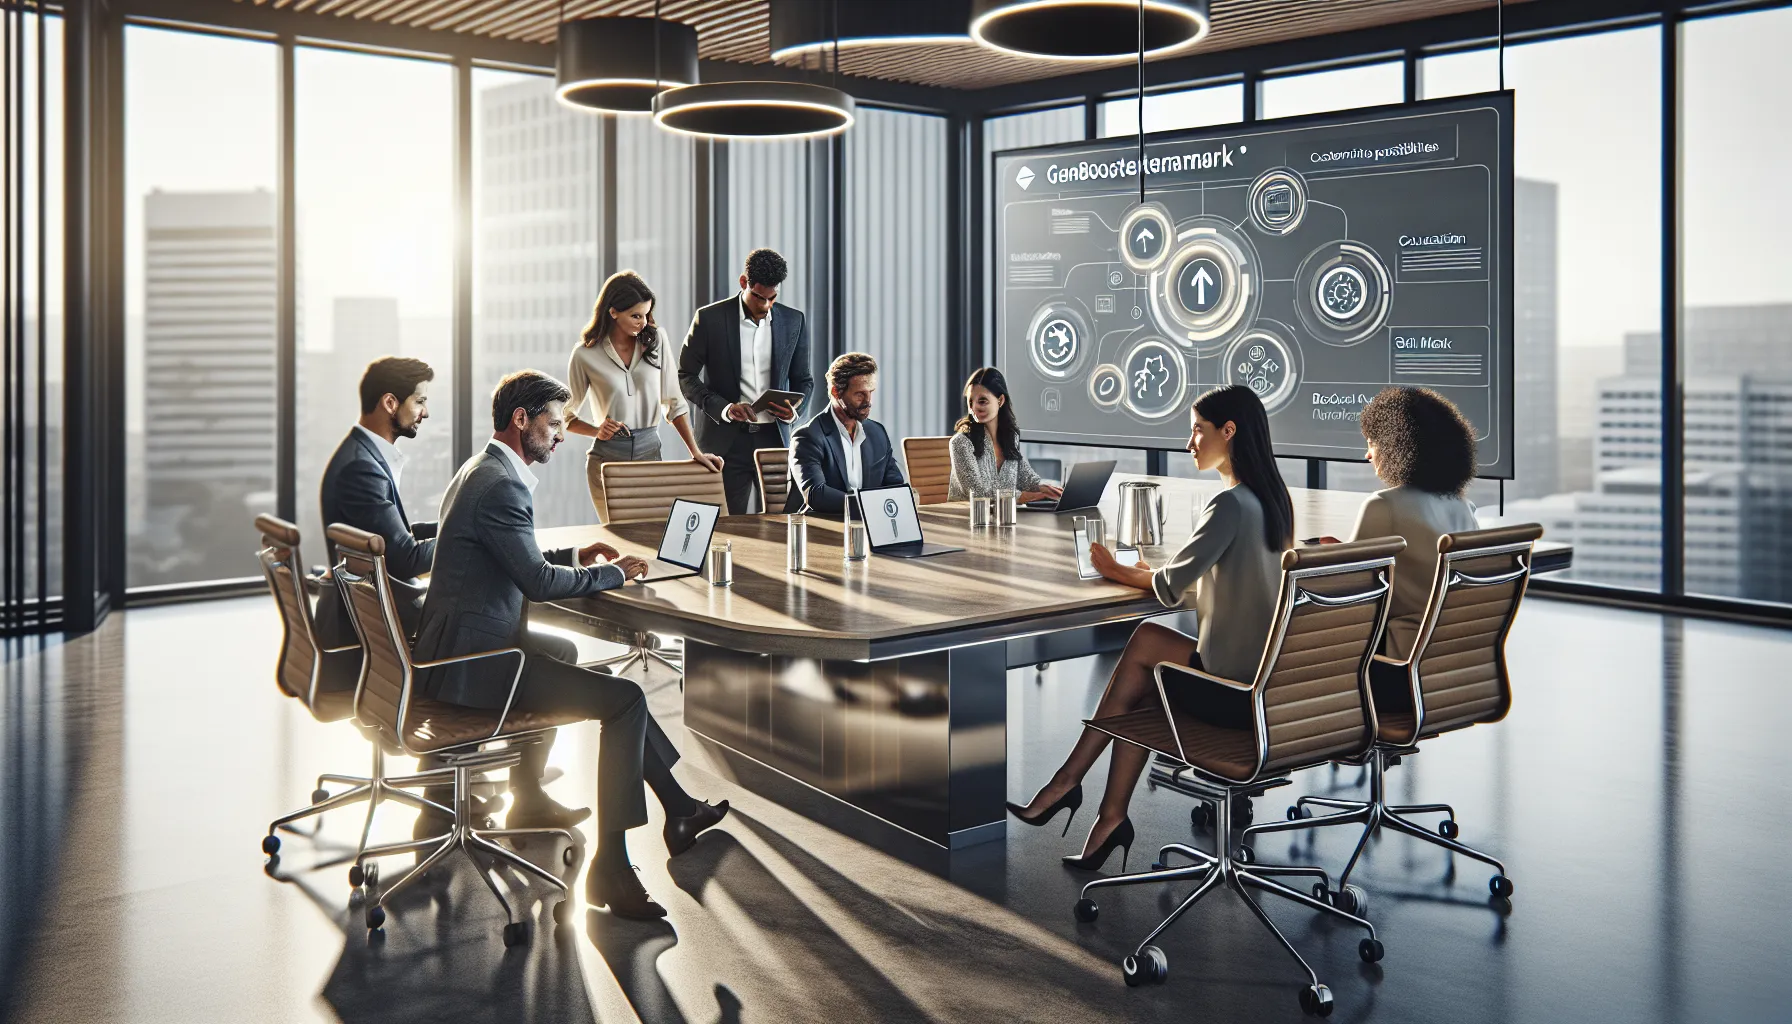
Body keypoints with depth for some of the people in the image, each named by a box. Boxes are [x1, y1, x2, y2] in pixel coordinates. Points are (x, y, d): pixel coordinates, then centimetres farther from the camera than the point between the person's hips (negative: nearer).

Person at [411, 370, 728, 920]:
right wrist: (612, 572, -6)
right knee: (625, 698, -17)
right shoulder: (501, 485, -17)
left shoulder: (481, 470, 16)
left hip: (456, 647, 12)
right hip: (472, 662, -11)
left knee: (564, 651, 33)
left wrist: (573, 556, 16)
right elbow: (538, 581, -20)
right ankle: (610, 865, -12)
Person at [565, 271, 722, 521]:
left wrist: (696, 452, -1)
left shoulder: (655, 340, 3)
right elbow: (566, 416, 4)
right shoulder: (585, 355, -4)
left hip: (650, 452, 2)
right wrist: (597, 431, -15)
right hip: (608, 456, -2)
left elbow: (674, 403, 5)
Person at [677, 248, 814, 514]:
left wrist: (794, 408, -9)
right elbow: (686, 376, 1)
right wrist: (724, 408, -15)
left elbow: (803, 379, 13)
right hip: (726, 440, -2)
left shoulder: (794, 321, 6)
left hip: (774, 437, 2)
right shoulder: (709, 318, -2)